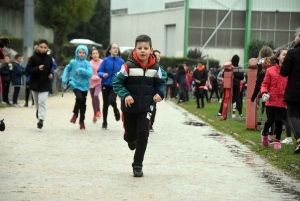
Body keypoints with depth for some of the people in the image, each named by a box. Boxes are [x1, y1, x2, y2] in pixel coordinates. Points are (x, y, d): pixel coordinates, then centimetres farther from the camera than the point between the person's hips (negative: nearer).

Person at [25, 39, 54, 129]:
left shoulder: (49, 58, -1)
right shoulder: (33, 58, -9)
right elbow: (28, 70, -10)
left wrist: (51, 74, -7)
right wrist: (37, 69, -25)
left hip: (44, 84, -1)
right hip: (35, 83, 1)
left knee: (42, 101, -11)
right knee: (37, 102, 16)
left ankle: (41, 119, -16)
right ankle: (38, 112, 42)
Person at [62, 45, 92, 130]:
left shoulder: (87, 64, -5)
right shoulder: (73, 62, -2)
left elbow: (90, 74, -16)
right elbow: (67, 69, 16)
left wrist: (81, 70, -25)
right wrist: (64, 78, 6)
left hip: (84, 86, 2)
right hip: (75, 84, -1)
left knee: (83, 103, 11)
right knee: (79, 98, -28)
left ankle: (82, 121, 30)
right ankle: (75, 114, -2)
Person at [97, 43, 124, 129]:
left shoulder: (121, 61, -2)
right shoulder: (106, 60, -5)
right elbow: (99, 71, -4)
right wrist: (103, 74, -24)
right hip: (106, 85, 1)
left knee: (112, 100, -23)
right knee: (105, 104, 9)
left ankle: (116, 110, 12)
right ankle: (104, 122, 25)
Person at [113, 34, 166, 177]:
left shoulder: (155, 67, -6)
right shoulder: (128, 66, -16)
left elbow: (161, 83, 10)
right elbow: (117, 83, -10)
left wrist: (159, 94, -8)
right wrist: (125, 95, -24)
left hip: (145, 108, 1)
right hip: (129, 108, -1)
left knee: (143, 134, -7)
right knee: (130, 134, 13)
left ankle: (137, 165, 6)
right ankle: (131, 140, 54)